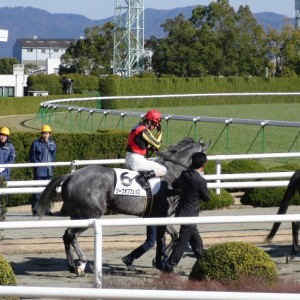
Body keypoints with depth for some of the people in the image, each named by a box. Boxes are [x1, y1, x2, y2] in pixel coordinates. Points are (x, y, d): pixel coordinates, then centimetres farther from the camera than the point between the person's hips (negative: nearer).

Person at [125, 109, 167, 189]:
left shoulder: (138, 127, 14)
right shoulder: (144, 131, -18)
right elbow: (157, 144, -14)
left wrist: (151, 148, 7)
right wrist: (159, 132, -3)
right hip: (137, 161, -10)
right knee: (162, 170, -10)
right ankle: (142, 177, -23)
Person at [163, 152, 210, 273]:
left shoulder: (184, 175, -2)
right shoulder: (201, 181, -22)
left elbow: (175, 185, 16)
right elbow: (207, 198, -9)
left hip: (182, 212, 8)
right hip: (189, 215, -8)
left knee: (196, 240, 20)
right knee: (182, 242, 0)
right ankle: (169, 266, 0)